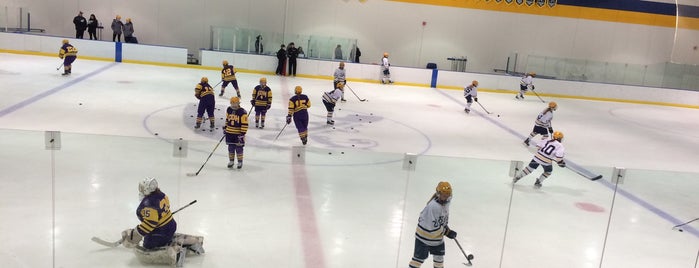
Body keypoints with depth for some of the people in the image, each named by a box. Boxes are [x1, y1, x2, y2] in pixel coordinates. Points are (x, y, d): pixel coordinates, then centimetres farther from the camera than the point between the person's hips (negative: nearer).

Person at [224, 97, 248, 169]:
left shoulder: (242, 112, -17)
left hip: (238, 134, -5)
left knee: (239, 148, 4)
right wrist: (225, 128, 15)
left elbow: (245, 124, -16)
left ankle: (240, 162, 18)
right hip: (230, 132, 5)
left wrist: (242, 133, -18)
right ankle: (231, 161, 26)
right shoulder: (228, 110, 2)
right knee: (231, 148, 13)